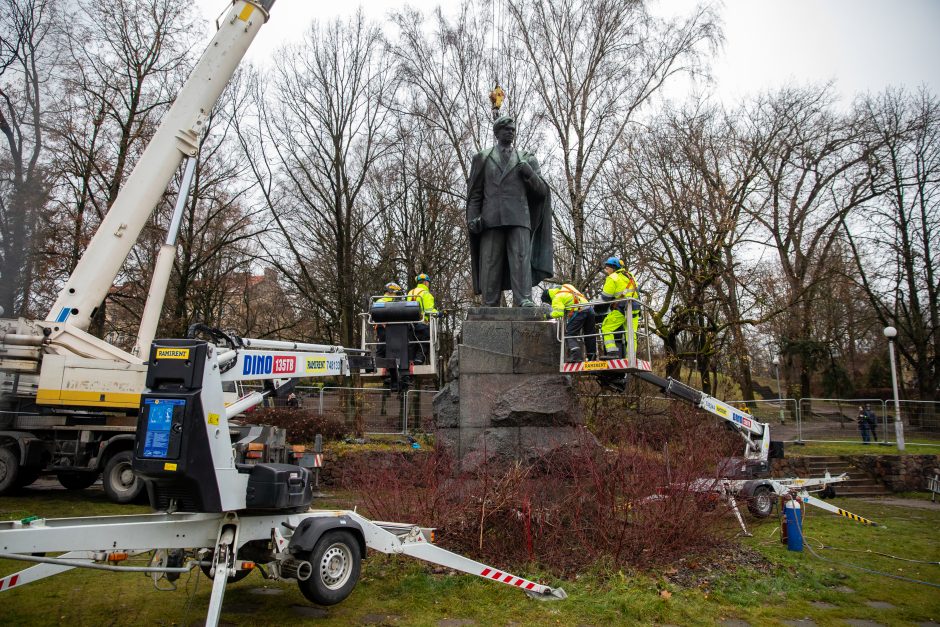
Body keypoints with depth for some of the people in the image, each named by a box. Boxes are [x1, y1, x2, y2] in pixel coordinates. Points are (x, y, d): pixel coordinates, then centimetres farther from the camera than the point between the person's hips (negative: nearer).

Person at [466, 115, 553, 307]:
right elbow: (474, 192, 14)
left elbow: (541, 191, 17)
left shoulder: (527, 159, 21)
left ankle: (523, 300, -21)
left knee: (521, 257, -14)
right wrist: (473, 217, 0)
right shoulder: (482, 158, 20)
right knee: (490, 262, -5)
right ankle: (490, 305, -4)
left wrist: (529, 173, -1)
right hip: (491, 218, 0)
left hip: (519, 217, 0)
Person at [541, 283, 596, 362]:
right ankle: (592, 356, 23)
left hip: (579, 312, -9)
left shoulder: (557, 298, -1)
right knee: (590, 335, 15)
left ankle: (576, 355, -21)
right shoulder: (565, 288, 25)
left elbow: (558, 313, -14)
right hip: (589, 309, 9)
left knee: (569, 335, -5)